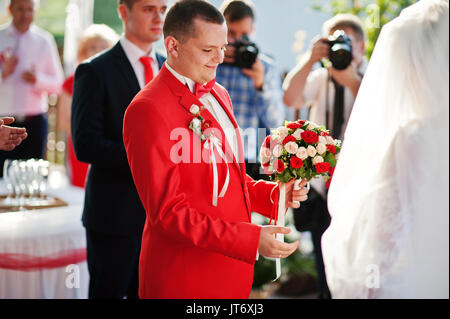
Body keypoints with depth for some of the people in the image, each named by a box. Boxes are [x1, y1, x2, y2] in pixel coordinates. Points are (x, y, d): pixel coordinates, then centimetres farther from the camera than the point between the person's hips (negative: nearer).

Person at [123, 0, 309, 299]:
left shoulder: (218, 94, 11)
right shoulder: (148, 109, -17)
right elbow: (167, 211, -20)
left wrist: (274, 193, 0)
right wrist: (250, 239, -24)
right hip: (185, 278, -8)